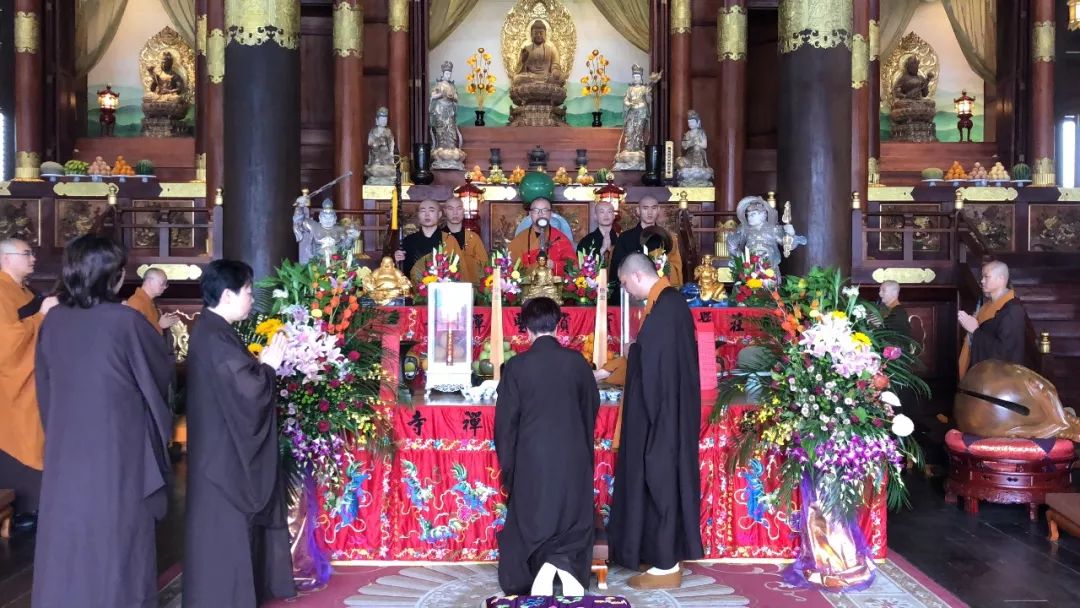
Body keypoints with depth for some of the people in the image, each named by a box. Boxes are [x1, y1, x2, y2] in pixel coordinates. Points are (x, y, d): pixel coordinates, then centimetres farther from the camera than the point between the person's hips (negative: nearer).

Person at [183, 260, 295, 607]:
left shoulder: (211, 331, 10)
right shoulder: (216, 338, -23)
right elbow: (249, 388, -26)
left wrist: (259, 362, 6)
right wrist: (269, 364, -10)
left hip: (221, 445, 11)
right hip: (224, 450, -11)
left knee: (229, 527, 19)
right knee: (226, 528, 0)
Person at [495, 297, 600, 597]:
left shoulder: (516, 366, -7)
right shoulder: (577, 362, -2)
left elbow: (505, 421, -4)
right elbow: (592, 408, 8)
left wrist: (507, 465, 7)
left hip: (532, 459, -1)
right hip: (573, 458, 1)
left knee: (532, 522, 12)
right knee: (573, 520, 13)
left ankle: (543, 566, -10)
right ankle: (568, 564, -11)